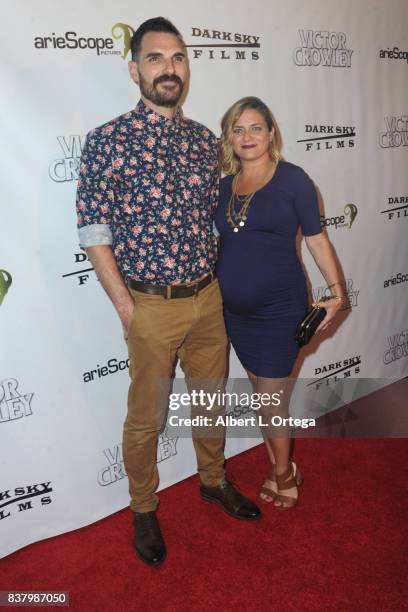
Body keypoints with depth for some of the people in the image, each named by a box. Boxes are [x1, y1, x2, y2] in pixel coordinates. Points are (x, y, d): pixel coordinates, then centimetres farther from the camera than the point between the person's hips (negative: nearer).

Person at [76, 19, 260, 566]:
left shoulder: (205, 141, 5)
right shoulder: (107, 142, -9)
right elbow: (94, 231, -9)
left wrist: (218, 284, 7)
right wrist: (125, 306, -11)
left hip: (209, 297, 5)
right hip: (152, 306, -4)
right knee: (146, 418, 11)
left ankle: (213, 480, 46)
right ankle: (144, 510, 35)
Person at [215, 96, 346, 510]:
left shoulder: (292, 179, -6)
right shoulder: (223, 186, 7)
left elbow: (316, 239, -5)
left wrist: (336, 289, -11)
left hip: (279, 309, -5)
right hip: (235, 310, 5)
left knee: (271, 399, 2)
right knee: (263, 393, 16)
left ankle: (283, 472, 28)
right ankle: (282, 468, 35)